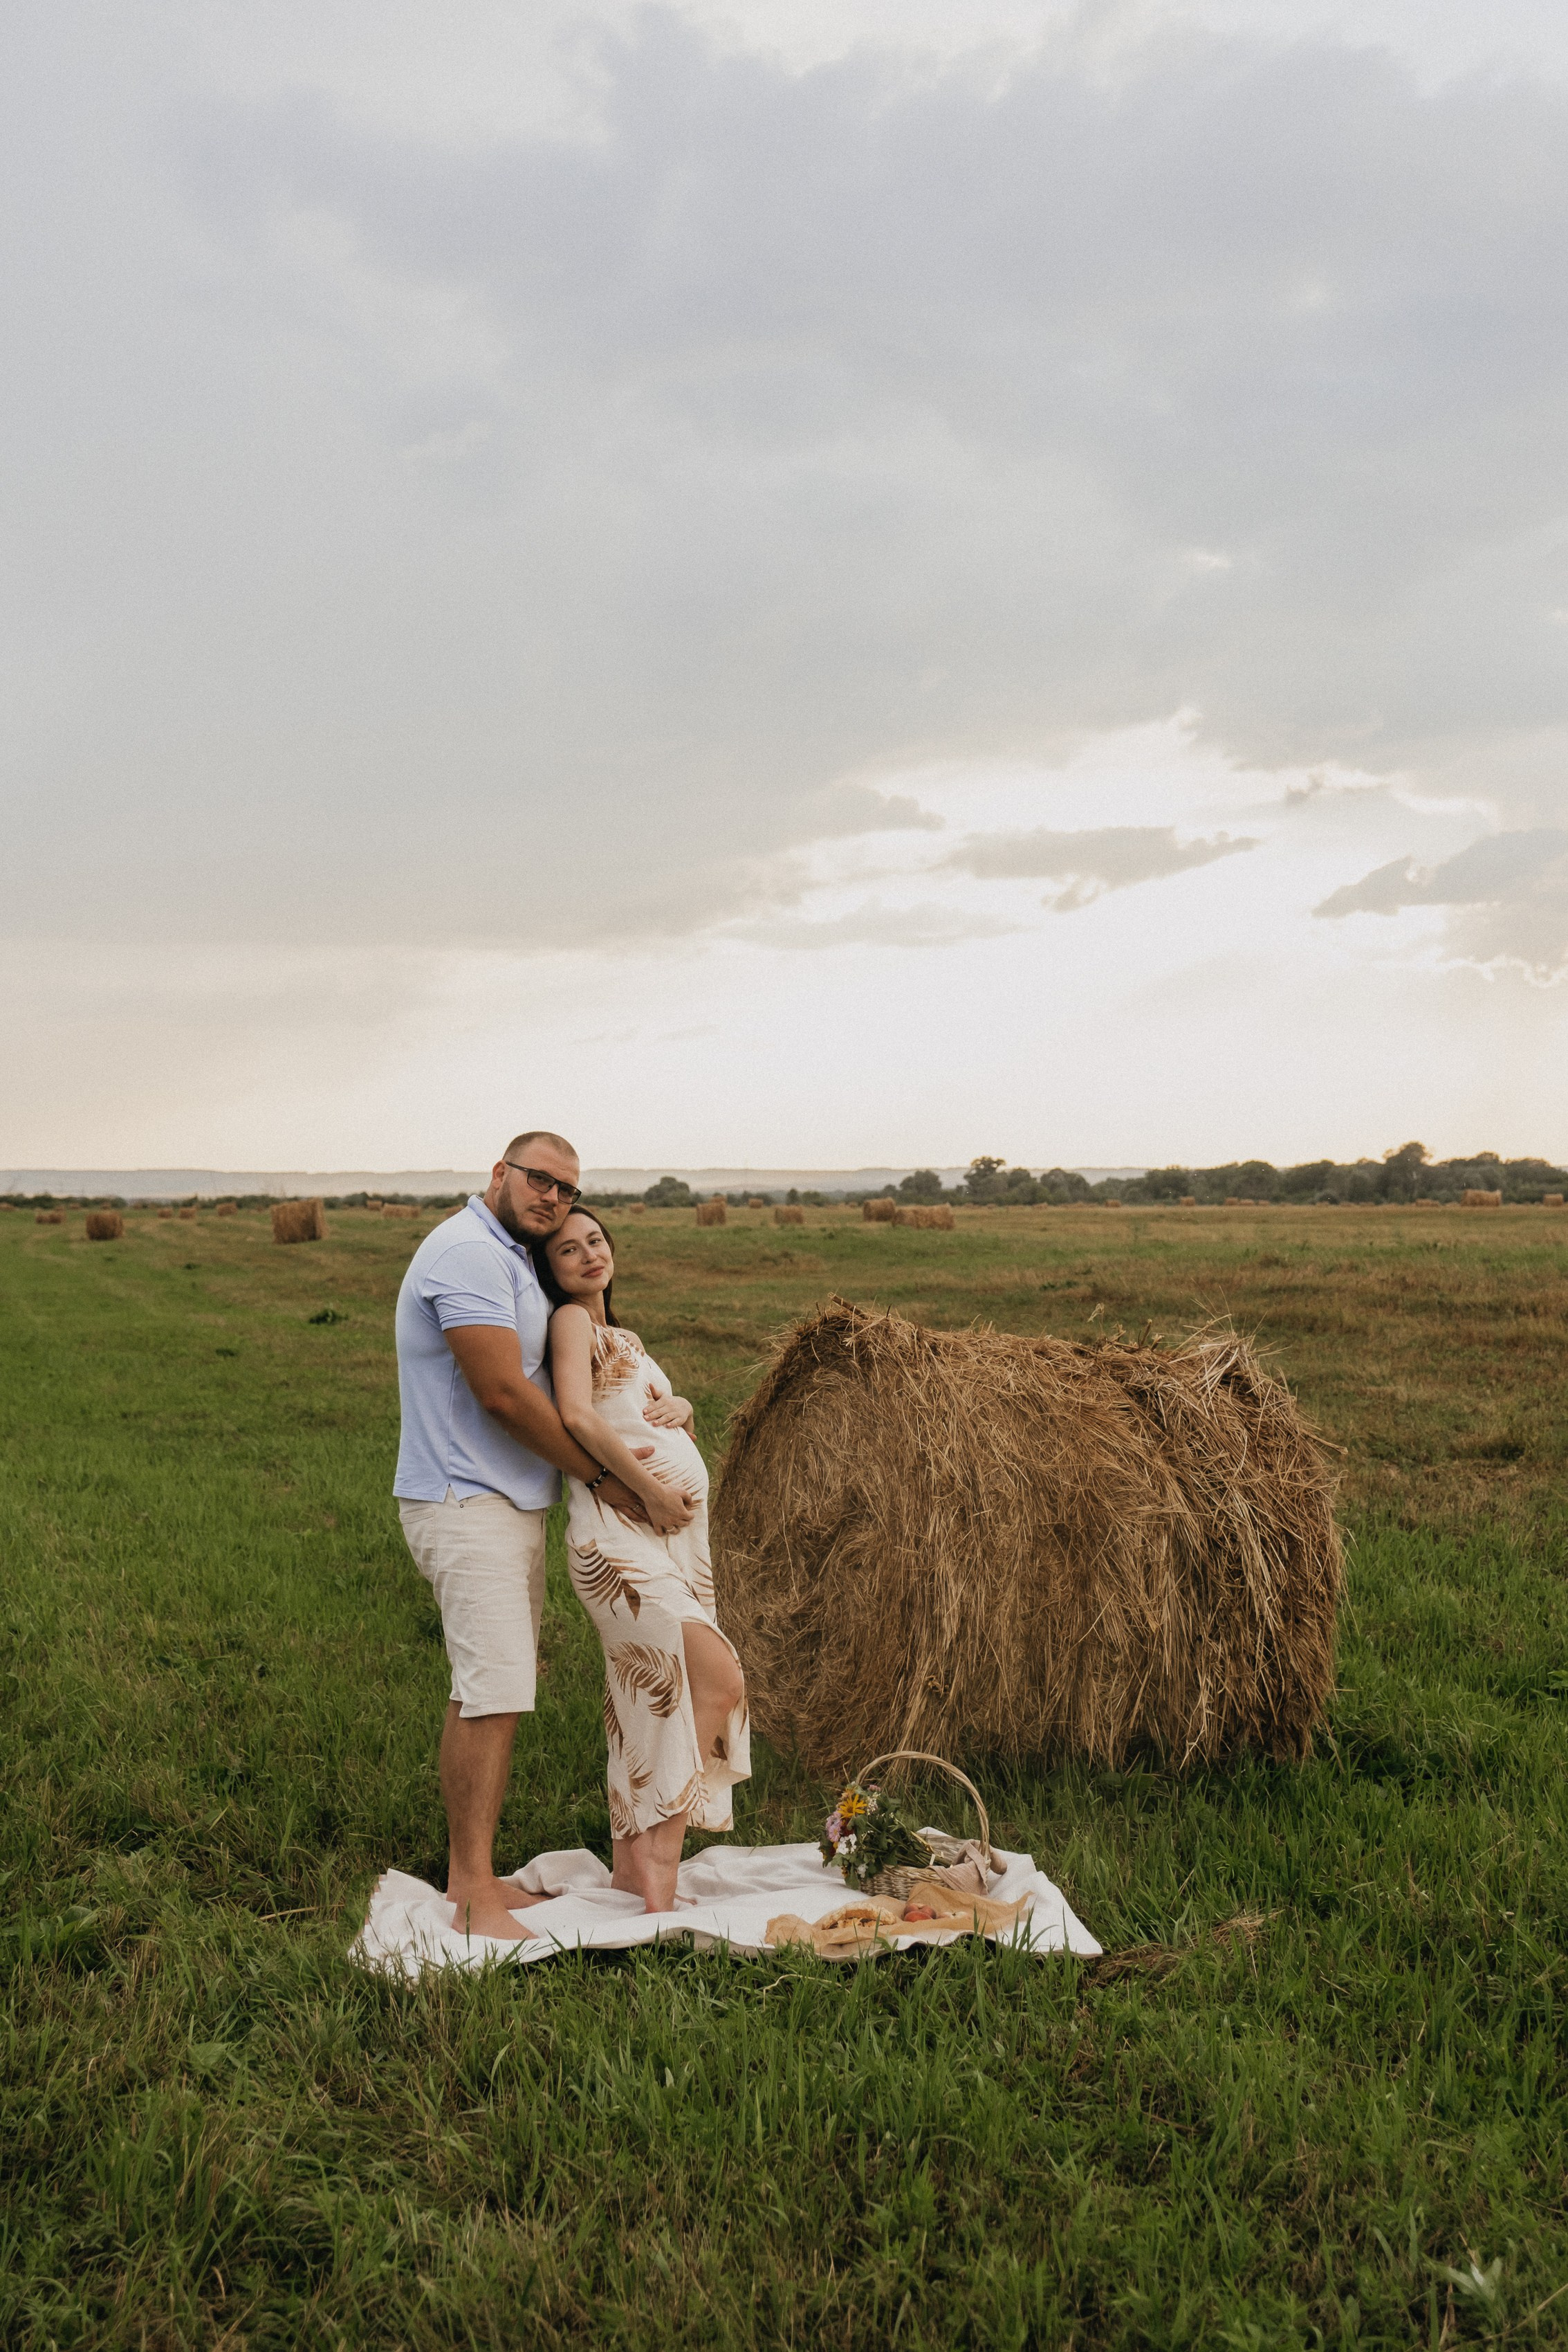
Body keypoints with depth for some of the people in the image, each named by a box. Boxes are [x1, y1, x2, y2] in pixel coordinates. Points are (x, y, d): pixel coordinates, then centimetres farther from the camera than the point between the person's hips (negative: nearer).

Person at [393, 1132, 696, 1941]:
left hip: (512, 1506, 10)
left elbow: (543, 1387, 19)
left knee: (482, 1692, 12)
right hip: (465, 1505, -10)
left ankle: (471, 1876, 20)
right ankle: (475, 1900, -7)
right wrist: (597, 1471, -11)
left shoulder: (513, 1261, 17)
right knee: (495, 1696, -13)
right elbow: (502, 1393, -21)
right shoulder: (467, 1251, -16)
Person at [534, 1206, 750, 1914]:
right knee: (718, 1680, -17)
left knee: (651, 1701, 9)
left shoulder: (620, 1335, 23)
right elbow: (578, 1416, -19)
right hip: (618, 1533, -9)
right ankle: (659, 1861, -10)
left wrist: (680, 1409, 4)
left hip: (674, 1536, 9)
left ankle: (630, 1866, 17)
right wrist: (649, 1489, -17)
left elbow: (657, 1418, 27)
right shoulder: (571, 1321, -4)